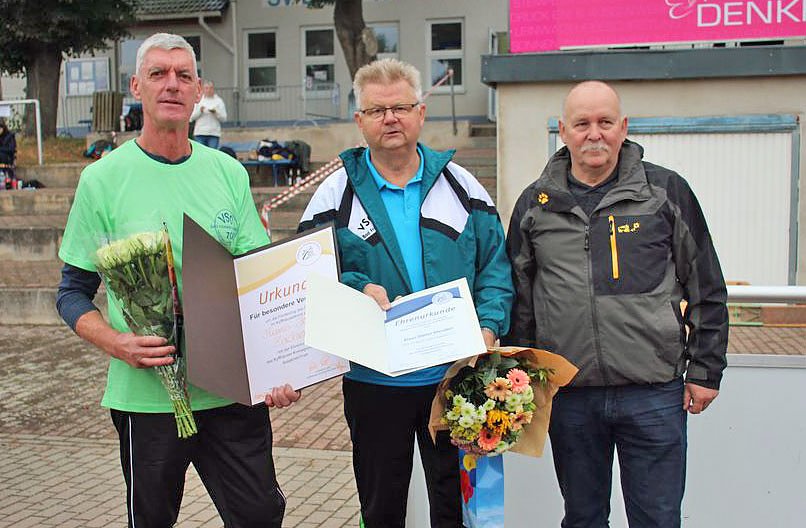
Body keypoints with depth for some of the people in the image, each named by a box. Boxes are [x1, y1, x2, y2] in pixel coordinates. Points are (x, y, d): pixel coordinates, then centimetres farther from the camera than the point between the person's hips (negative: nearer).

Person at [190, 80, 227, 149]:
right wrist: (200, 111, -12)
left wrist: (215, 112, -16)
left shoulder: (219, 101, 7)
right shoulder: (198, 101, 8)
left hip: (214, 133, -1)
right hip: (199, 133, 1)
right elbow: (192, 117, 4)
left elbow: (224, 118, 1)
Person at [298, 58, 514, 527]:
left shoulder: (462, 186, 4)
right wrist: (356, 289, -19)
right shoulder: (335, 195, 0)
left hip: (455, 376, 1)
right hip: (373, 379, -1)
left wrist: (488, 326, -10)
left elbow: (496, 265, 4)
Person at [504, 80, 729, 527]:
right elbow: (518, 298, 13)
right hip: (569, 395, 2)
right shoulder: (535, 204, 7)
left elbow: (706, 289, 5)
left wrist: (704, 371, 2)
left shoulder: (666, 191, 2)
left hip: (654, 393, -2)